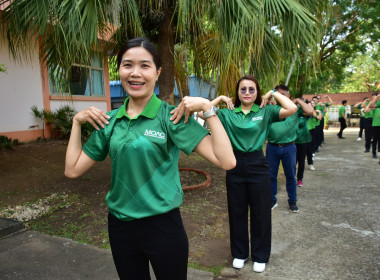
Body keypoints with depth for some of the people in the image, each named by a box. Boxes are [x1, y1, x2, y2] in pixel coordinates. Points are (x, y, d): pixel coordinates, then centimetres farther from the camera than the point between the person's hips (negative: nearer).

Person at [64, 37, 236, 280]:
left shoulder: (171, 116, -14)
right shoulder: (109, 121, 0)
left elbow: (227, 161, -22)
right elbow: (72, 170, 4)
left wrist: (208, 108, -26)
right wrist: (77, 122, 0)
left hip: (163, 225, -4)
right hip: (120, 226, 4)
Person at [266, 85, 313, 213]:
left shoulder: (295, 108, 0)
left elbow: (310, 111, -14)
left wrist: (298, 101, -4)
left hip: (289, 148, -1)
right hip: (272, 147, 1)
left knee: (291, 176, 11)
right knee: (271, 175, 10)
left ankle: (292, 201, 28)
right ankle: (272, 200, 27)